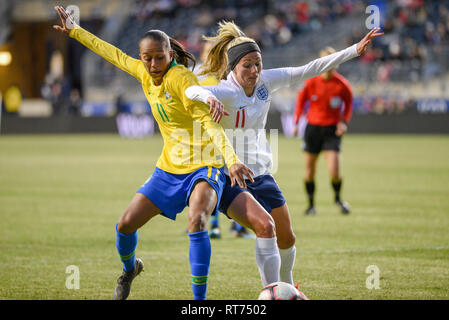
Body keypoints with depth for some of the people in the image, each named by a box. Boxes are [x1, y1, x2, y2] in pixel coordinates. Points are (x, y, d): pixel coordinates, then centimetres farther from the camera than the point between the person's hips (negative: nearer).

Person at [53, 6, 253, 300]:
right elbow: (115, 55, 21)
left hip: (204, 166, -7)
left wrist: (231, 159, -40)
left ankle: (199, 302, -26)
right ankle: (129, 268, 36)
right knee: (126, 224, 2)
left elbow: (209, 121, -28)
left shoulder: (181, 78, -19)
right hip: (170, 167, 7)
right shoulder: (145, 72, 2)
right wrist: (75, 31, 28)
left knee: (197, 221, -32)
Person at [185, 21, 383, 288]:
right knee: (264, 225, -29)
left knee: (286, 238, 16)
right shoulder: (225, 91, -23)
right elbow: (191, 91, -44)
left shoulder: (265, 81, -5)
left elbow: (309, 70, -1)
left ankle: (287, 287, 44)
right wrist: (209, 97, -68)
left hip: (260, 174, 7)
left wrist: (355, 50, -4)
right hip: (228, 178, -7)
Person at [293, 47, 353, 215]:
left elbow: (348, 102, 8)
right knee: (309, 168, 6)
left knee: (334, 171, -13)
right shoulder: (311, 81, -7)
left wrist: (344, 121, -5)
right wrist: (296, 122, 6)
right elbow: (301, 99, 9)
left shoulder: (342, 85, -10)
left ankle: (338, 198, 16)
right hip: (313, 126, 2)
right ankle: (311, 204, 24)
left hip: (332, 130, -2)